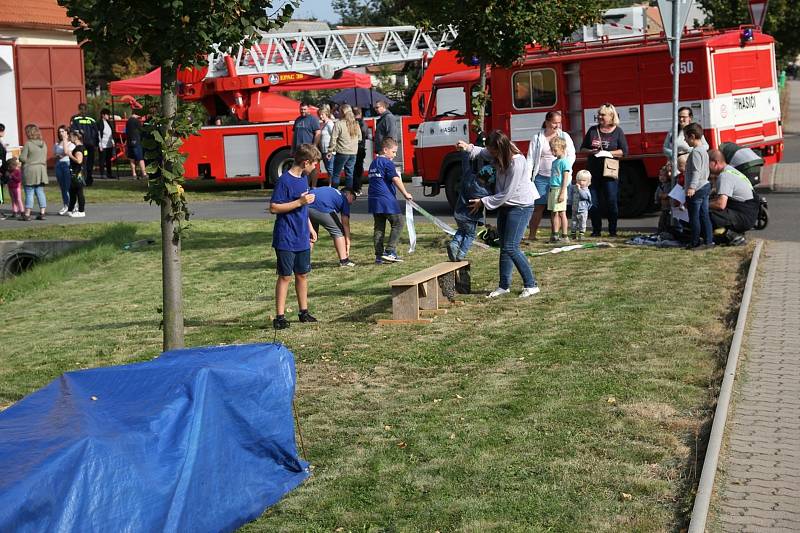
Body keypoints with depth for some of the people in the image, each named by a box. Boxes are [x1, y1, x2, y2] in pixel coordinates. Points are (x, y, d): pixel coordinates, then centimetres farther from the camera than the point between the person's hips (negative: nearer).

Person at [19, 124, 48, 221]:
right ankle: (42, 213, 8)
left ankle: (27, 214, 1)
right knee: (40, 192, 9)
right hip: (41, 169, 6)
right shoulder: (43, 144, 6)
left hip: (30, 170, -6)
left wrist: (20, 156, 8)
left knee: (29, 193, -2)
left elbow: (22, 158, -13)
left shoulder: (28, 144, -13)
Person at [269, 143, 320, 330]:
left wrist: (310, 228, 20)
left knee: (302, 274, 13)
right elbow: (274, 208, -19)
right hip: (286, 239, -8)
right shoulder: (284, 180, -16)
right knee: (285, 276, -4)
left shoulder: (303, 179, 10)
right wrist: (299, 202, -22)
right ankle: (280, 316, 1)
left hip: (302, 238, 8)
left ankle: (304, 312, 23)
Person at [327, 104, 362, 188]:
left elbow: (333, 139, -11)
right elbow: (359, 138, 15)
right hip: (353, 153, 5)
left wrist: (330, 150, -2)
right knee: (350, 174, 11)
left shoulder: (339, 123, -12)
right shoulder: (356, 124, 6)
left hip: (342, 152, -5)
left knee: (336, 174, 3)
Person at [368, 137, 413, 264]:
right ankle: (390, 251, -7)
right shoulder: (387, 163, -9)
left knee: (378, 227, 9)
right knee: (398, 223, 1)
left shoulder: (374, 163, 18)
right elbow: (396, 180, -14)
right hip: (386, 199, -8)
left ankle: (379, 255, 8)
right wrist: (405, 194, -7)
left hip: (374, 199, 8)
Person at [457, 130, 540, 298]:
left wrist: (483, 202, -14)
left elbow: (506, 193, -23)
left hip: (520, 207, -9)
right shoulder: (501, 155, -1)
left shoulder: (516, 163, -27)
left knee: (511, 247, -13)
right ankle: (504, 286, 17)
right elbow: (482, 153, 21)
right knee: (504, 247, 10)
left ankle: (531, 285, -6)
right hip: (505, 206, 9)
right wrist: (468, 148, 2)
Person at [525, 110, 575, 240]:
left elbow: (571, 155, 9)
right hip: (542, 177, -1)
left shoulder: (565, 137, 9)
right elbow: (530, 158, 4)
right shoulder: (537, 138, 5)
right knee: (538, 207, -3)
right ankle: (531, 235, 2)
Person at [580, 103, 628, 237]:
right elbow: (582, 148, 14)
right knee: (593, 203, 1)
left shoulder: (617, 131, 3)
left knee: (611, 201, -5)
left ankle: (613, 230, 5)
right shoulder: (593, 130, 11)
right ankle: (596, 230, 10)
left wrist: (608, 153, -13)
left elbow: (624, 151, -2)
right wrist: (591, 151, -7)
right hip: (593, 171, 3)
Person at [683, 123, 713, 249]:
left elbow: (696, 171, -25)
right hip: (705, 186, 10)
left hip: (696, 190, -10)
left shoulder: (695, 152, -16)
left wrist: (692, 187, -31)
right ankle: (709, 240, 12)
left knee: (694, 217, -2)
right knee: (704, 215, 11)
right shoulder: (704, 150, 17)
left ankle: (695, 242, 2)